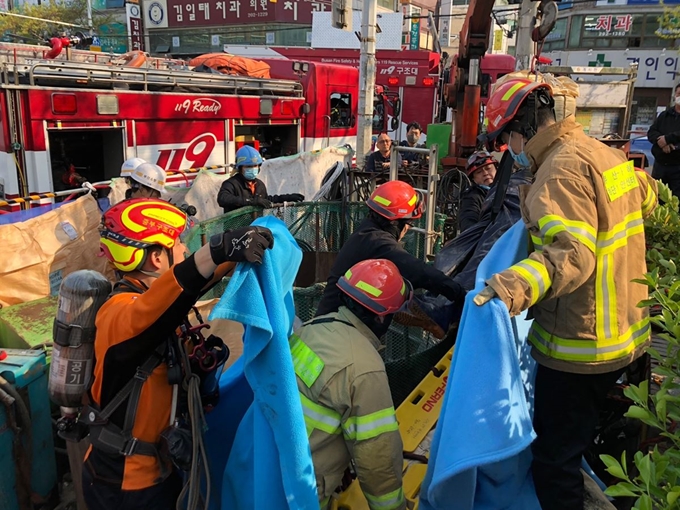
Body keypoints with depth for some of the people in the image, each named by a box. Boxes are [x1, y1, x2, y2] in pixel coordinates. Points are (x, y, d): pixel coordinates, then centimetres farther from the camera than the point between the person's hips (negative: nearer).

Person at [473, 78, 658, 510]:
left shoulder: (561, 171, -20)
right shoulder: (604, 153, 8)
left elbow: (573, 253, -33)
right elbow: (648, 197, 27)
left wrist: (521, 281, -48)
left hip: (580, 346, -10)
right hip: (625, 335, 10)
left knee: (554, 459, 1)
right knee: (583, 441, 27)